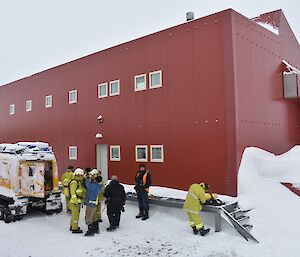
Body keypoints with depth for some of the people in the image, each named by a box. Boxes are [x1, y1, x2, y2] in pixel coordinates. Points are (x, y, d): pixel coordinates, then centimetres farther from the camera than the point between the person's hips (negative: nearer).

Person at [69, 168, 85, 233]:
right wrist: (75, 201, -22)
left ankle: (72, 226, 32)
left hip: (78, 200, 10)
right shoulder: (74, 182, -17)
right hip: (74, 201, -10)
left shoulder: (79, 182, 14)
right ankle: (74, 229, 4)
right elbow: (73, 193, -22)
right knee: (75, 215, -3)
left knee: (74, 214, 20)